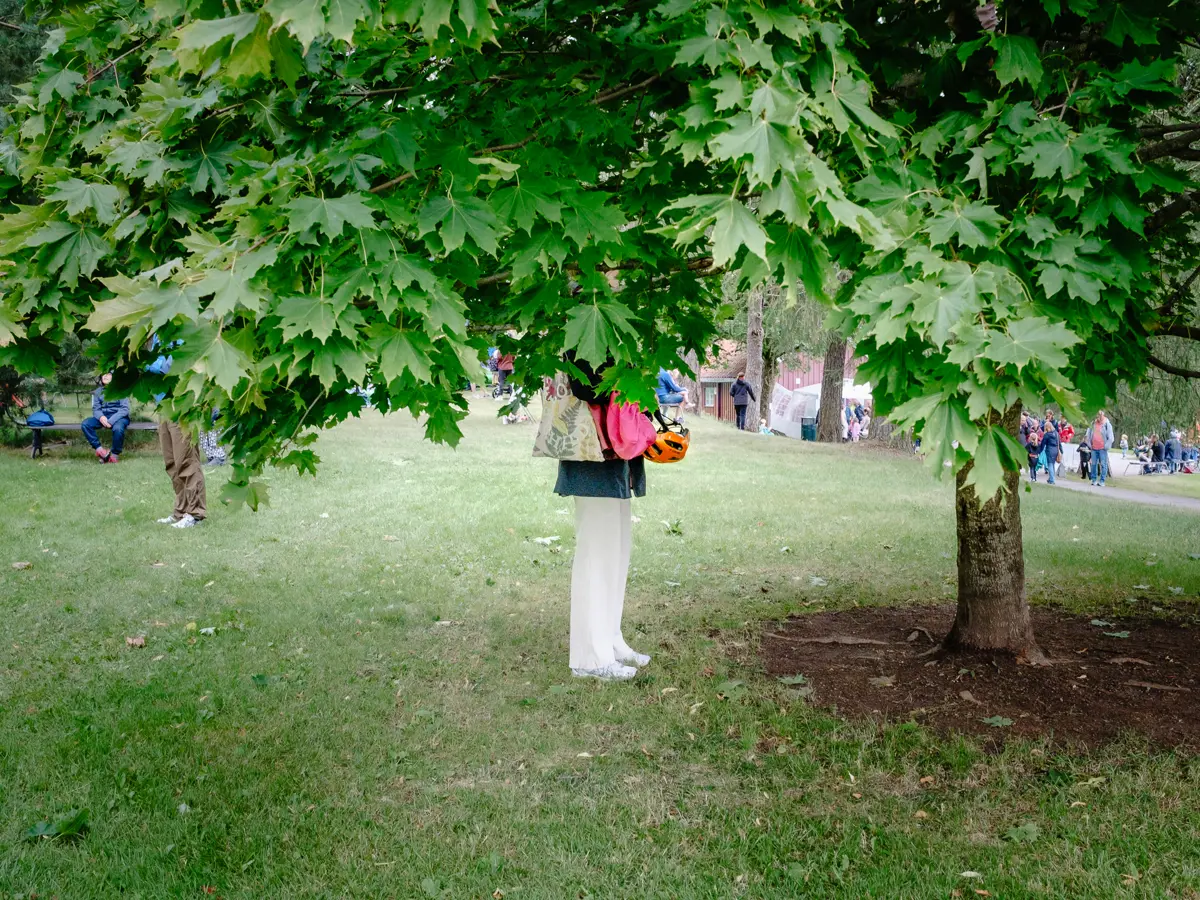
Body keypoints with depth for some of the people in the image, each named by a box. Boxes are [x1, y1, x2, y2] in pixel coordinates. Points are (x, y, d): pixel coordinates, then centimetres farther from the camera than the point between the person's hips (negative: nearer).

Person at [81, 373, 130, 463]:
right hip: (103, 417, 4)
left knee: (118, 428, -39)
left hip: (119, 417, -4)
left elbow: (124, 409, -9)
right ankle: (99, 449, -20)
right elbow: (96, 408, 7)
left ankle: (115, 454, -17)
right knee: (85, 424, -23)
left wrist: (111, 421, -22)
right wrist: (101, 417, -18)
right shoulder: (98, 391, 10)